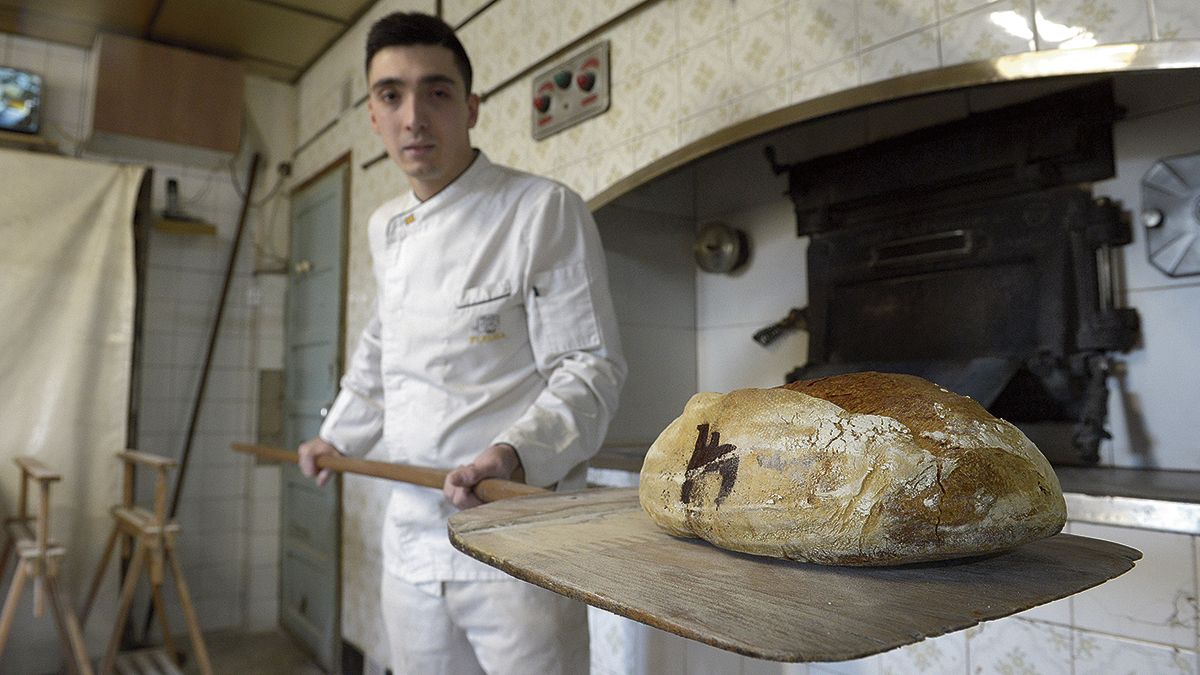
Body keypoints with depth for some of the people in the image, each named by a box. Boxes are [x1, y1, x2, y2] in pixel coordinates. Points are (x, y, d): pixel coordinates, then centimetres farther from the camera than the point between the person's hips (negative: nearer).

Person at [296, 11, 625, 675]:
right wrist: (339, 437, 28)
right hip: (411, 540, 7)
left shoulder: (545, 210, -10)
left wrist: (517, 453, -28)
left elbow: (590, 369, -13)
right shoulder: (385, 228, 11)